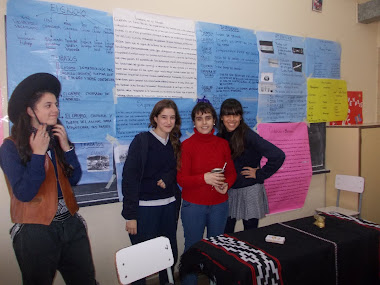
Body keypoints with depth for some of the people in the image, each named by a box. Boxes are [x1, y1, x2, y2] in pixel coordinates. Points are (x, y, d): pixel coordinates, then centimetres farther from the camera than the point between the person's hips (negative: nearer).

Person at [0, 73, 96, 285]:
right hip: (35, 230, -5)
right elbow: (24, 193, -18)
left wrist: (66, 147, -7)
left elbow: (74, 179, 3)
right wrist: (38, 153, -18)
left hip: (71, 224, 5)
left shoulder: (56, 139, 7)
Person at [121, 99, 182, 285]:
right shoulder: (142, 141, -8)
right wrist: (130, 215, -14)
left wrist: (167, 179, -9)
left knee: (170, 254, 12)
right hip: (145, 207, -5)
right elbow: (129, 178, -11)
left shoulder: (175, 143, 9)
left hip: (169, 206, 5)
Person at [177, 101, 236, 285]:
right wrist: (204, 178, -26)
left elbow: (231, 172, 9)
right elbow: (181, 179, -11)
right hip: (193, 206, -3)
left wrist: (226, 184, -12)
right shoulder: (187, 145, -7)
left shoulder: (223, 144, 4)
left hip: (219, 205, 3)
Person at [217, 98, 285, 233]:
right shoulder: (220, 137, 2)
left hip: (250, 190, -4)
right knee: (225, 234, 9)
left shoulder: (248, 136, -16)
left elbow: (278, 156, -22)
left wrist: (259, 174, -14)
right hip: (228, 191, 4)